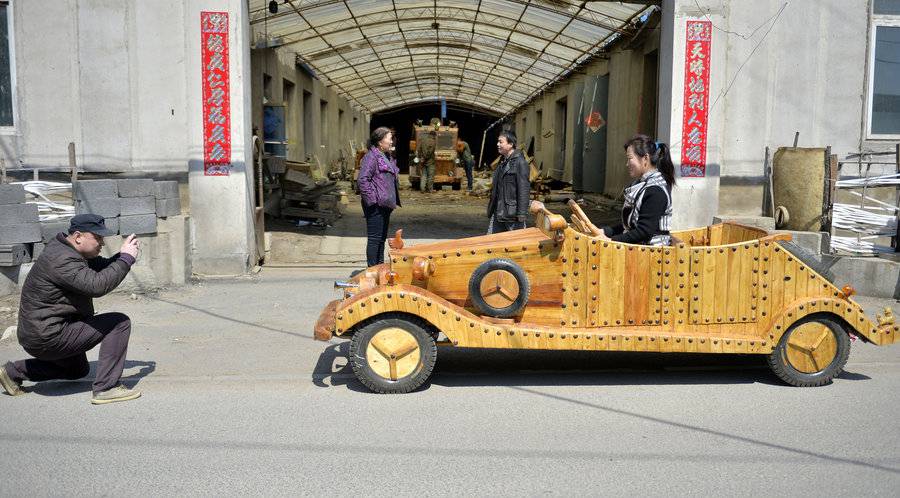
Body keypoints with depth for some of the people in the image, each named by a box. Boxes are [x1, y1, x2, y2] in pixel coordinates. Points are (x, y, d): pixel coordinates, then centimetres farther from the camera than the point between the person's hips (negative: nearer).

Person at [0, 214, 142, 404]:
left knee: (79, 370, 33)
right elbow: (97, 285, -35)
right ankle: (106, 388, -17)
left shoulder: (64, 249, 9)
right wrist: (125, 258, -26)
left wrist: (122, 255, -6)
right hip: (50, 337, -11)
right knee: (120, 323, -16)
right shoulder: (62, 260, -23)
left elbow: (101, 267, 13)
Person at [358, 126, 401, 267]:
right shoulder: (371, 157, -14)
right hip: (375, 206, -10)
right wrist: (372, 200, -22)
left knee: (382, 238, 16)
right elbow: (363, 180, -21)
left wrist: (393, 200, 19)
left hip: (385, 204, 10)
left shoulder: (386, 157, 17)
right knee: (374, 238, -5)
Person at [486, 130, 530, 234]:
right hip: (497, 213, 8)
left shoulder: (519, 162, -13)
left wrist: (521, 213, -20)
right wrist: (491, 208, 21)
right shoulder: (502, 161, 14)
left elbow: (524, 189, -18)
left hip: (512, 213, -8)